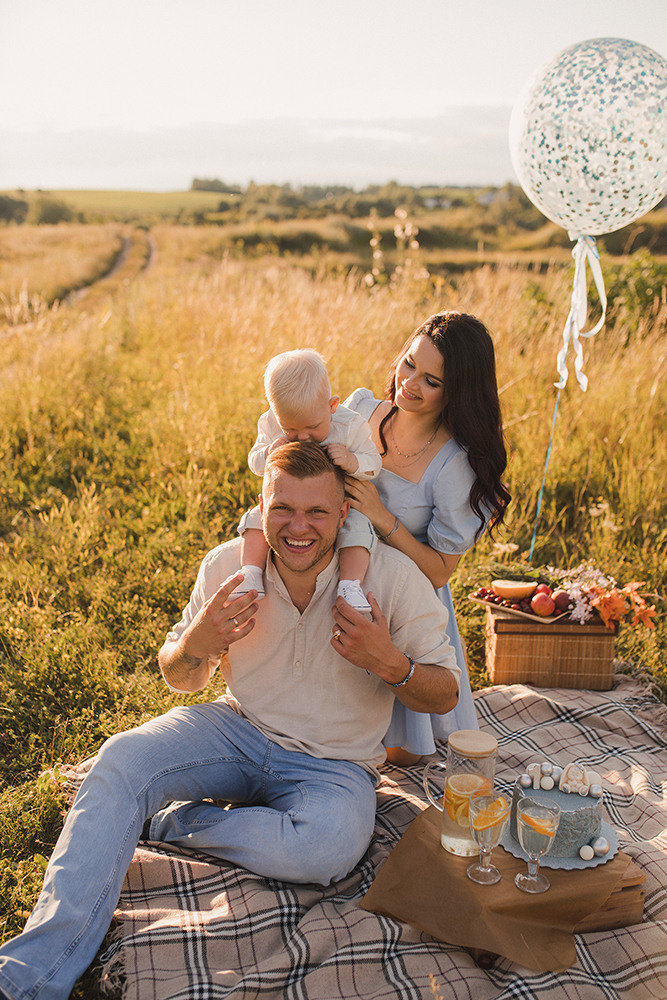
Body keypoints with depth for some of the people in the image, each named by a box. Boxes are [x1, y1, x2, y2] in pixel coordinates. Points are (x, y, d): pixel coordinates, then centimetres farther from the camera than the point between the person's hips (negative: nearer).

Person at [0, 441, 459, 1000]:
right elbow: (180, 678, 7)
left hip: (333, 765, -2)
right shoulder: (228, 566, -7)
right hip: (240, 729, 2)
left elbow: (445, 695, -6)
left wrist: (389, 663, -28)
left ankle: (164, 822, -13)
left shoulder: (392, 575, -15)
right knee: (121, 758, -24)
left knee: (328, 847, -35)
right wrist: (194, 645, -18)